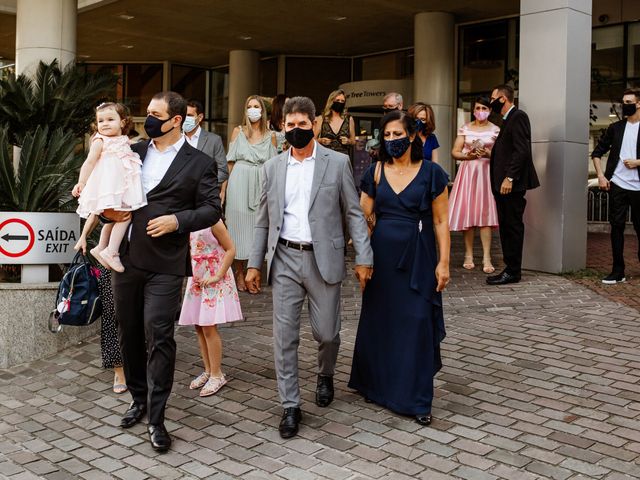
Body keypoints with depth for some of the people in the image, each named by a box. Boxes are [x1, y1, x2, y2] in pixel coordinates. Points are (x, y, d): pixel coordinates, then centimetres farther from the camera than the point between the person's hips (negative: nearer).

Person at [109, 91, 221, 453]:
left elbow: (212, 209, -3)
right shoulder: (133, 152, 13)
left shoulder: (199, 163, 0)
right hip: (126, 257, 5)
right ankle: (139, 399, 32)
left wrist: (177, 221, -17)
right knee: (130, 333, 13)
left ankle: (156, 418, 2)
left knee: (158, 336, -8)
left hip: (165, 264, -5)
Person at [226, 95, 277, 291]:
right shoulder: (238, 131, 7)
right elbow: (230, 161, 6)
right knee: (239, 222, 0)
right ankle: (239, 273, 9)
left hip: (261, 183, 1)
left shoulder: (270, 135, 9)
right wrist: (225, 185, -1)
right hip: (240, 182, -1)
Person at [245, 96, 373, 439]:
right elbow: (264, 220, 13)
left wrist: (363, 257, -7)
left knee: (326, 332, 5)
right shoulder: (273, 167, 9)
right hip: (285, 260, 2)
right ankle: (290, 406, 14)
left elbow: (353, 213, 0)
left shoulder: (337, 163, 0)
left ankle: (325, 375, 39)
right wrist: (254, 263, 9)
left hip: (323, 259, -2)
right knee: (284, 336, 2)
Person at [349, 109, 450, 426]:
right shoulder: (374, 173, 5)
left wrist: (443, 262, -7)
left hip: (418, 257, -2)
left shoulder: (431, 173, -2)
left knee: (417, 324, -1)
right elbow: (364, 218, 5)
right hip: (382, 255, 3)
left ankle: (417, 400, 11)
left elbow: (440, 221, -2)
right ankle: (378, 385, 30)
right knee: (379, 321, 10)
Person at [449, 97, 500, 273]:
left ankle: (487, 258, -10)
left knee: (485, 213, -8)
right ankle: (469, 255, 9)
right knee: (467, 213, 0)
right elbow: (454, 152, 6)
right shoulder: (465, 128, 8)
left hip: (486, 172, -1)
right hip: (468, 172, 1)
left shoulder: (495, 130, 6)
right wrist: (468, 155, -12)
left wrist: (488, 154, -15)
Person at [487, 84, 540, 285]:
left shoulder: (518, 117, -10)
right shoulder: (509, 119, 21)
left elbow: (522, 150, -19)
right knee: (506, 227, 11)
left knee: (512, 227, -5)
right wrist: (490, 152, 13)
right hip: (503, 183, 10)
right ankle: (511, 269, 17)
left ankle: (513, 272, 1)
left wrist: (509, 178, -22)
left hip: (512, 184, -10)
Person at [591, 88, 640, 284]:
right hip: (617, 185, 2)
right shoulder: (615, 128, 10)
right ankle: (618, 271, 5)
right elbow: (597, 153, 13)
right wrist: (600, 175, 1)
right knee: (617, 226, 1)